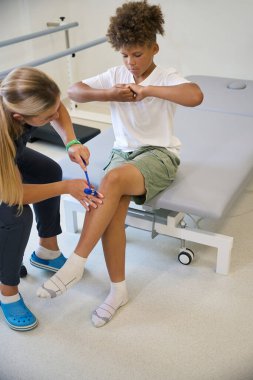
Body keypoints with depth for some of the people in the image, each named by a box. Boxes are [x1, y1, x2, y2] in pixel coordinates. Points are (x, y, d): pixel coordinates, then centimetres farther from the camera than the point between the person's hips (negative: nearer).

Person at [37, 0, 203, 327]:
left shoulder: (167, 78, -6)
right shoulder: (116, 75, 6)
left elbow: (196, 96, -29)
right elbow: (73, 91, -1)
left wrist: (147, 90, -25)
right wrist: (110, 94, -15)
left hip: (159, 154, -4)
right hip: (123, 152, 4)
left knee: (112, 179, -35)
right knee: (114, 207, -26)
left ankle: (75, 263, -28)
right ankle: (118, 289, -13)